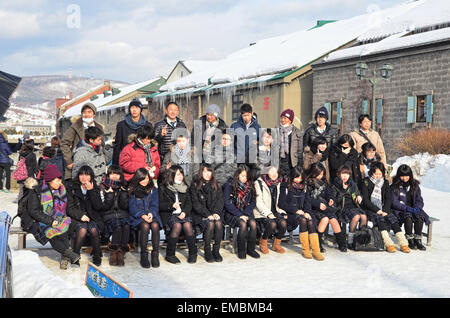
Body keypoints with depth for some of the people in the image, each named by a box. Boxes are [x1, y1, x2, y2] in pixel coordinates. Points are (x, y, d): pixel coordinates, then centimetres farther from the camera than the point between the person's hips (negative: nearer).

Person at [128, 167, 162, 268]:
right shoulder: (132, 190, 6)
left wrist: (151, 213, -14)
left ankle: (155, 254, -29)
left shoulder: (153, 189, 14)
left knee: (155, 225, -32)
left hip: (152, 215, 2)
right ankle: (144, 255, -30)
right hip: (137, 216, -2)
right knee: (145, 226, -34)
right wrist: (142, 215, -17)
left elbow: (155, 205, 8)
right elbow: (132, 207, -1)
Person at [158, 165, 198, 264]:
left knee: (187, 225, -29)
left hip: (184, 214, 3)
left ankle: (193, 253, -14)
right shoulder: (163, 188, 6)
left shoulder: (185, 187, 18)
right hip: (169, 214, -3)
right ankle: (170, 254, -19)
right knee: (177, 225, -33)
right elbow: (160, 205, -1)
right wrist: (171, 205, -17)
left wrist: (184, 212, -10)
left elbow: (189, 203, 11)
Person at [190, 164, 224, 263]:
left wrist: (216, 213, -12)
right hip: (200, 214, -3)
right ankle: (207, 251, -19)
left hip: (215, 213, 3)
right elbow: (196, 204, -5)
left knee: (218, 223, -30)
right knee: (210, 223, -32)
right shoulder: (195, 186, 4)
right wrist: (207, 214, -17)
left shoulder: (217, 186, 16)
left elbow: (220, 201, 7)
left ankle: (216, 250, -18)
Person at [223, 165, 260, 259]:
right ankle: (241, 250, -17)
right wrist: (239, 215, -18)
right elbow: (227, 203, -11)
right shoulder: (229, 185, -5)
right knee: (243, 224, -32)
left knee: (253, 223, -27)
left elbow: (253, 203, 6)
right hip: (232, 213, -4)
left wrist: (245, 214, -11)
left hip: (246, 213, 4)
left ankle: (251, 249, -13)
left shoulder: (250, 186, 7)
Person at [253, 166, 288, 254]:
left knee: (283, 223, -27)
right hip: (262, 213, -5)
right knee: (272, 224, -33)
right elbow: (259, 202, -11)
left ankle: (276, 244, -4)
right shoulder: (259, 183, -5)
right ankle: (263, 243, -6)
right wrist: (268, 214, -21)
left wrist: (283, 212, 1)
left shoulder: (278, 184, 12)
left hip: (274, 211, 5)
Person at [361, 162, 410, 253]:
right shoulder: (366, 182, 1)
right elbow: (365, 200, -6)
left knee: (392, 217, -24)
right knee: (379, 218, -32)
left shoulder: (385, 182, 14)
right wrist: (377, 210, -14)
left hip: (383, 209, 4)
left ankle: (403, 243, -33)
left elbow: (389, 199, 9)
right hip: (370, 209, -4)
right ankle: (388, 244, -42)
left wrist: (385, 211, -9)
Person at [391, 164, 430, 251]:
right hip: (400, 210, -3)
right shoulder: (394, 186, -1)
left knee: (420, 217, -30)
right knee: (408, 217, -35)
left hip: (413, 209, 3)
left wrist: (417, 208, -15)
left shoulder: (415, 185, 10)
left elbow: (419, 200, 8)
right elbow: (394, 202, -9)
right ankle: (410, 240, -21)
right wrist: (407, 208, -22)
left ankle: (418, 240, -18)